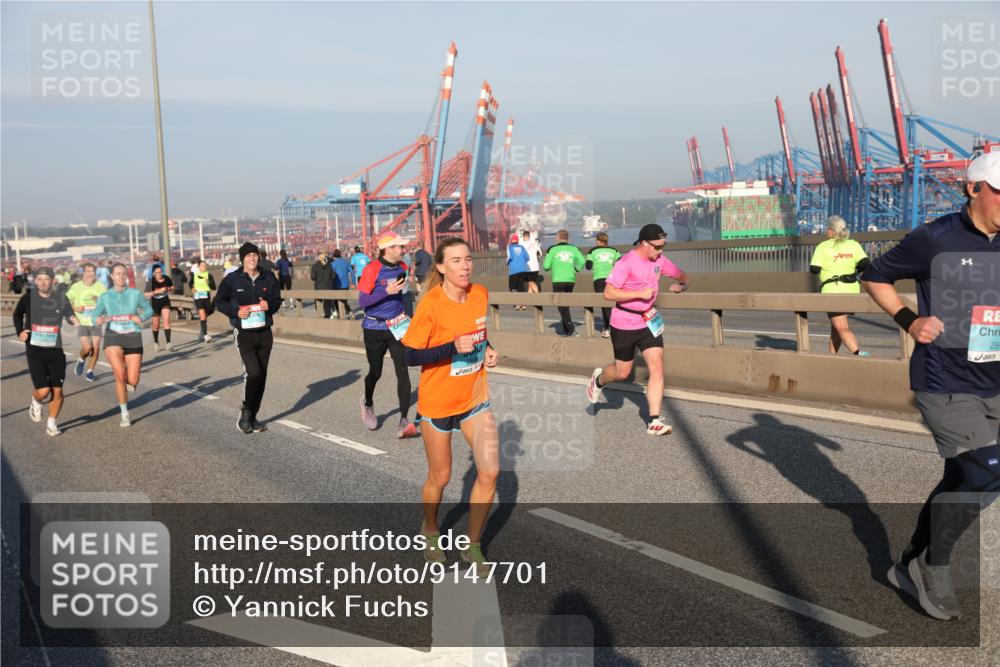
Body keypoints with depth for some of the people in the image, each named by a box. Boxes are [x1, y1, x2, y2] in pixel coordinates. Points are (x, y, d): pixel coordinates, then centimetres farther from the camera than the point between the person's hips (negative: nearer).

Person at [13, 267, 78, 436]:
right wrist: (20, 331, 2)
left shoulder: (61, 298, -2)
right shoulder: (28, 298, -3)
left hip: (56, 350, 1)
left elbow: (70, 316, -2)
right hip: (35, 351, -1)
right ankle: (35, 402, 25)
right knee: (43, 391, -11)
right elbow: (17, 315, 16)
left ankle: (51, 423, 24)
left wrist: (73, 319, -25)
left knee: (57, 391, 3)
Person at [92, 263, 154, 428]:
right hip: (113, 337, 0)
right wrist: (99, 320, -18)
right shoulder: (105, 297, 4)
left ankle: (127, 380, 36)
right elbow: (95, 315, 6)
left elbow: (149, 310, 12)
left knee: (132, 381, -6)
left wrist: (142, 317, -9)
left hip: (133, 338, 1)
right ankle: (125, 414, -2)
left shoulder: (135, 294, 3)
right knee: (120, 375, -19)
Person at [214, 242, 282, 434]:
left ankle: (252, 417, 20)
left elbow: (277, 300, 12)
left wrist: (270, 305, -11)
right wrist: (235, 311, -13)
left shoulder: (269, 278, 4)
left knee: (261, 376, 8)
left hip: (264, 332, 4)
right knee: (253, 372, -19)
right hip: (244, 332, -4)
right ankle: (246, 411, 1)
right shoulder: (232, 279, -4)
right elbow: (219, 301, 3)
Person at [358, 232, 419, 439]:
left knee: (403, 371, -11)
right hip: (375, 329, -4)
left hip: (396, 326, 4)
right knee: (375, 372, 12)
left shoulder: (401, 267, 3)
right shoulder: (372, 269, -15)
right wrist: (387, 292, -25)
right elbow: (361, 301, -17)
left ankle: (404, 421, -12)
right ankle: (368, 404, 43)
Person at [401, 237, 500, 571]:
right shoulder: (430, 304, -19)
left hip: (475, 396, 4)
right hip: (437, 401, -4)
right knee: (440, 477, 10)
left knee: (489, 471, -5)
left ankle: (472, 545, 15)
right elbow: (411, 356, -18)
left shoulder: (481, 294, -3)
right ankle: (430, 530, 41)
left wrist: (489, 351, -5)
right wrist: (453, 348, -29)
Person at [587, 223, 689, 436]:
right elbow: (608, 293, -24)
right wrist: (640, 293, -27)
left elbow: (682, 276, 15)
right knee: (622, 373, 8)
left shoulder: (659, 260, 2)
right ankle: (598, 379, 44)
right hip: (624, 324, -5)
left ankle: (654, 422, -5)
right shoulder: (626, 263, -19)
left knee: (657, 368, -8)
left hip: (649, 322, 5)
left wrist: (681, 285, -9)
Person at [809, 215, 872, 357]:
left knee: (841, 327, -8)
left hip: (832, 290, -5)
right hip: (852, 290, 5)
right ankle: (832, 356, 24)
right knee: (836, 325, 19)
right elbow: (865, 264, -5)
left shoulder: (823, 247, -4)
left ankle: (858, 353, -28)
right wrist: (853, 270, 14)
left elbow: (814, 270, -9)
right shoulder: (854, 245, 7)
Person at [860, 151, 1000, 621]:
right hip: (945, 385, -6)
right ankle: (934, 567, 9)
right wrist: (909, 321, -10)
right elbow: (873, 278, 2)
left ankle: (910, 567, 31)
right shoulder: (934, 240, -10)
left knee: (962, 483, 13)